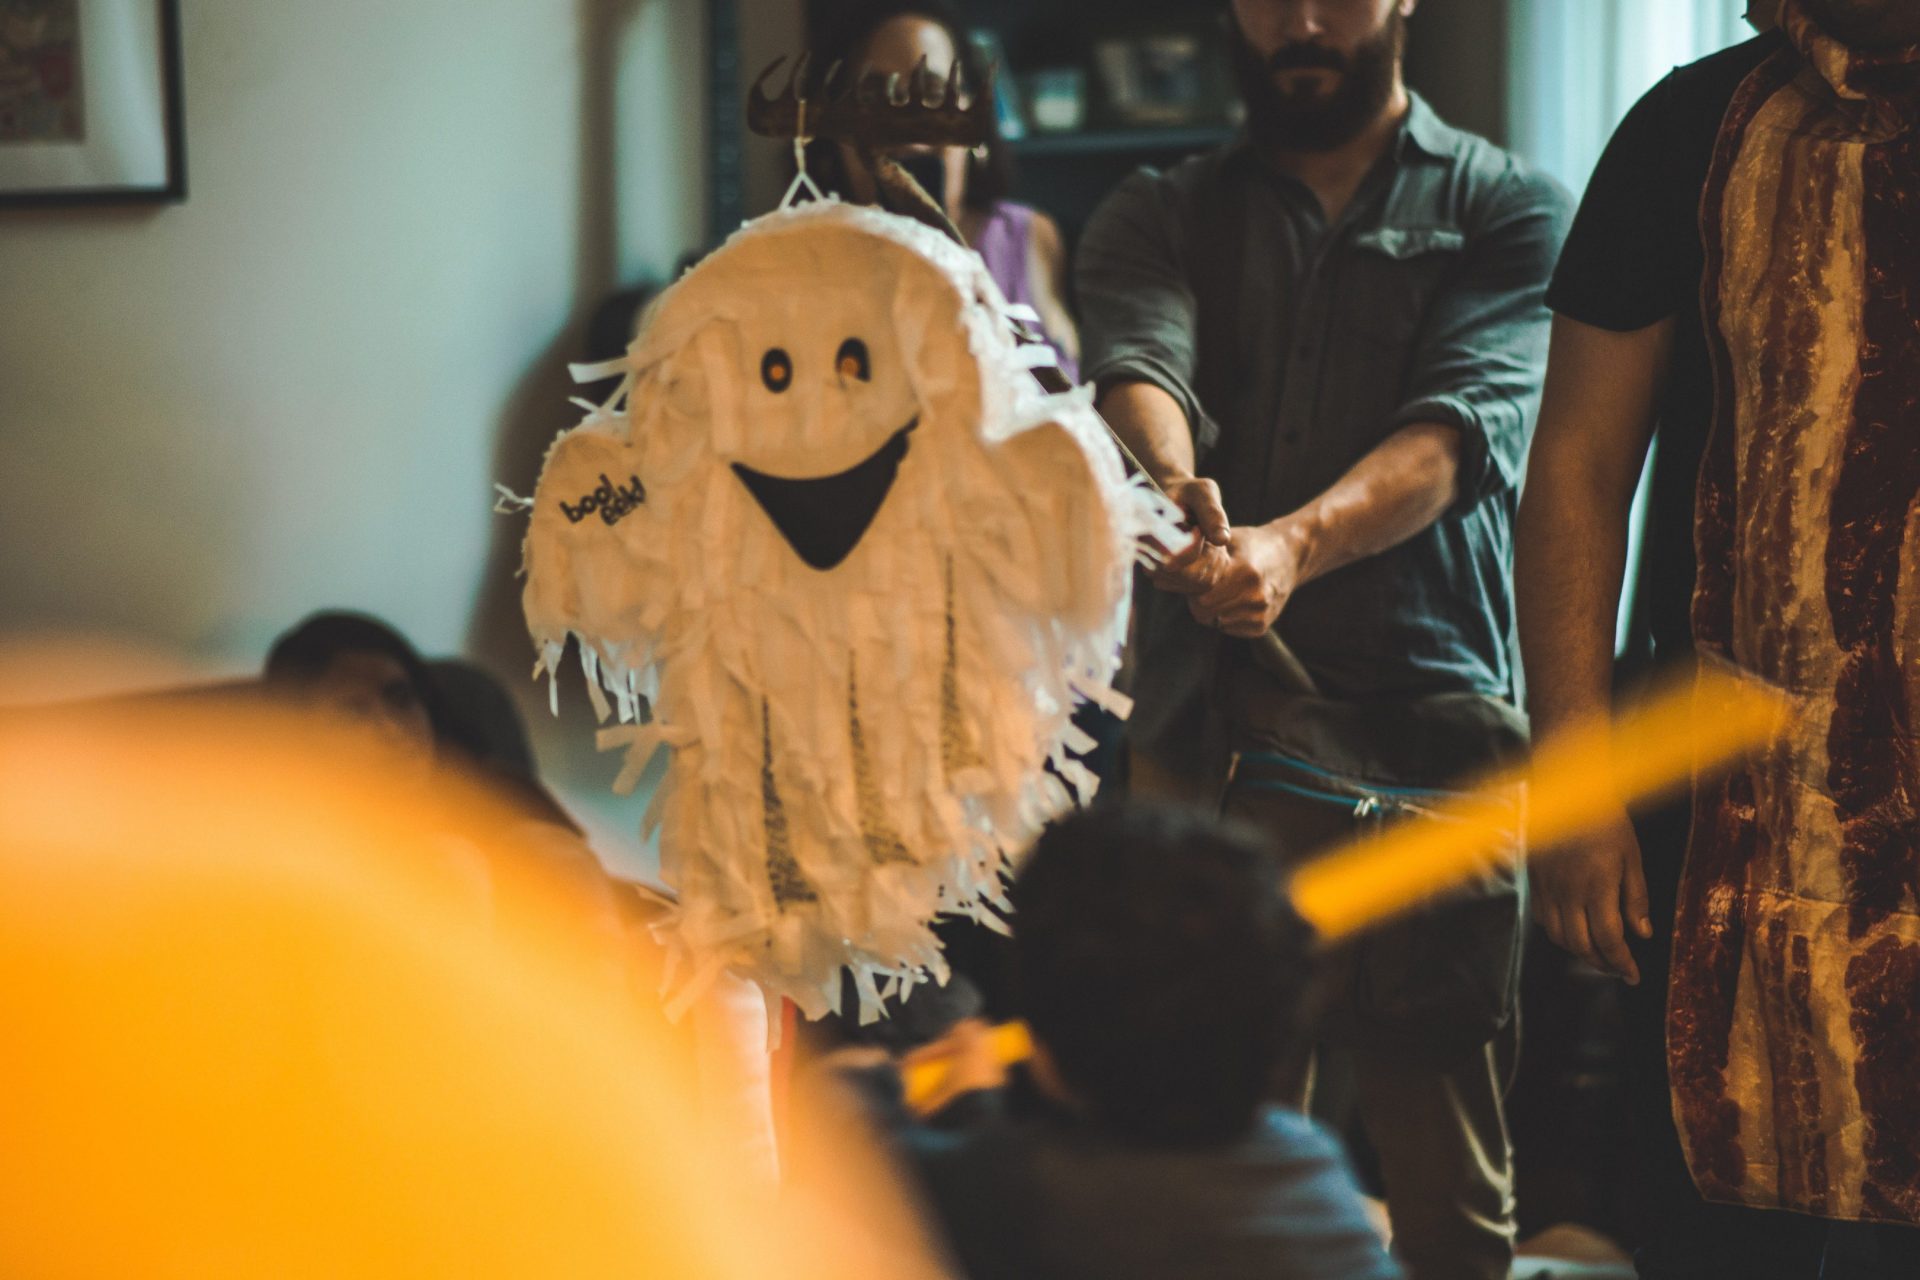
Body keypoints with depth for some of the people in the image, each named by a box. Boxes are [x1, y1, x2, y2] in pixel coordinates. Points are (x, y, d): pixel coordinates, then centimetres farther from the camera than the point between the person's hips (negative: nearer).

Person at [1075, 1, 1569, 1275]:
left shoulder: (1506, 208, 8)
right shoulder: (1163, 215, 15)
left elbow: (1461, 425, -9)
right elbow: (1139, 367, -7)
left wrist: (1295, 540, -29)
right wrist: (1176, 492, -31)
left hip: (1421, 726, -2)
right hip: (1204, 729, 2)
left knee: (1445, 1174, -3)